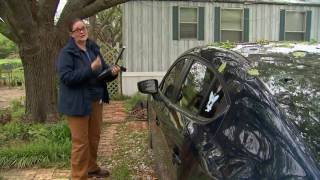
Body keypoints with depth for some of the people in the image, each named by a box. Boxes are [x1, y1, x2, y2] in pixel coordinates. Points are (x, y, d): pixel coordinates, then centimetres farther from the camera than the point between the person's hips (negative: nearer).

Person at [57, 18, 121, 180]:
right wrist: (90, 69, -28)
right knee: (81, 142, -1)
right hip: (77, 103, -7)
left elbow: (102, 72, 14)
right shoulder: (67, 53, -11)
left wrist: (112, 72, -9)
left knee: (94, 138, 17)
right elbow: (65, 77, -21)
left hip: (96, 101, 7)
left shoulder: (93, 49, 10)